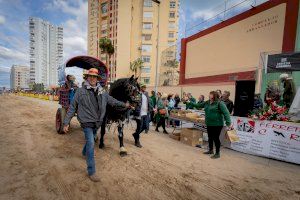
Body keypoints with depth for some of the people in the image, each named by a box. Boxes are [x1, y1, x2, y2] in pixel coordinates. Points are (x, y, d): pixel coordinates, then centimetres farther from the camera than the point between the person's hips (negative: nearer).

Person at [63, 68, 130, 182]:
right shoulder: (80, 91, -9)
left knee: (90, 140, 25)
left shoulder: (102, 92, 2)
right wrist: (66, 122, -6)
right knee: (91, 144, -9)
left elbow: (112, 101, 13)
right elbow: (72, 108, -5)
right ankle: (91, 172, 3)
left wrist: (124, 105, 13)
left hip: (97, 122, 5)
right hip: (87, 122, -5)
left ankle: (85, 153, 57)